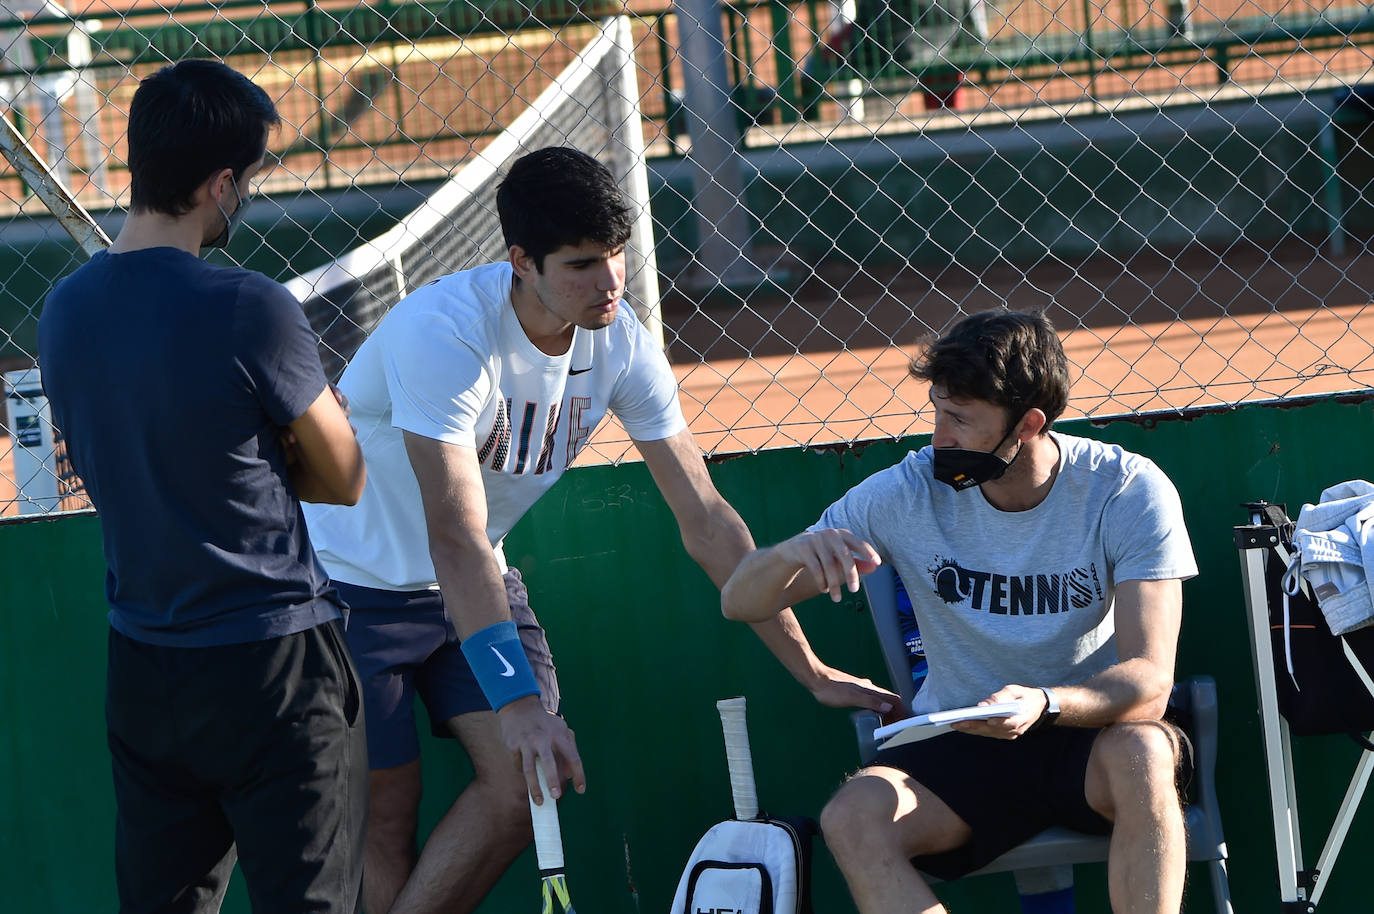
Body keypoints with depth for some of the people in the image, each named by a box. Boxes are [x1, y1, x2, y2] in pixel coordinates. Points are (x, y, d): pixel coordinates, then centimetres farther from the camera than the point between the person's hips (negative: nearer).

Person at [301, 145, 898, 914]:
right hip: (352, 583, -6)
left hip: (476, 581, 6)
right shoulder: (444, 333, -31)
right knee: (387, 818, -7)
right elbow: (456, 539, -36)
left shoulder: (622, 345, -12)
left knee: (525, 783, -9)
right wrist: (517, 703, -43)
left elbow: (704, 515, -6)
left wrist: (811, 670, -8)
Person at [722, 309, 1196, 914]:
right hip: (958, 751, 2)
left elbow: (1149, 680, -18)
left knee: (1140, 753, -37)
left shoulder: (1127, 490, -12)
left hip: (1092, 732, -2)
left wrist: (1046, 703, -40)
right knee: (852, 818, -29)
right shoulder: (906, 495, -7)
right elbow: (740, 603, -2)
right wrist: (793, 553, -28)